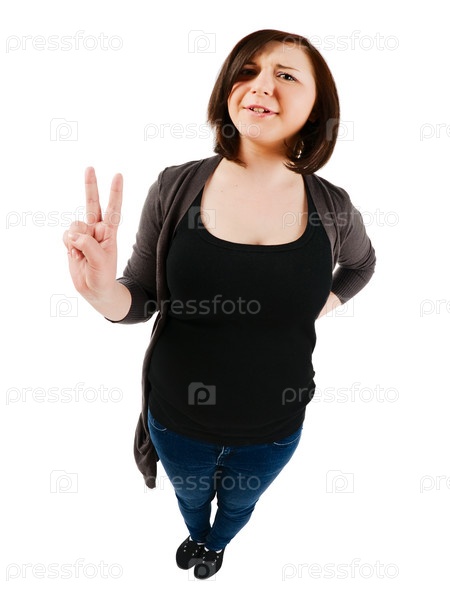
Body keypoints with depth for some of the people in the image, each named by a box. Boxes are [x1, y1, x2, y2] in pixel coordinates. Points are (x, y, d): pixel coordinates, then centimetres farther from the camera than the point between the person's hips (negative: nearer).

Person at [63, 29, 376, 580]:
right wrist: (105, 294, -33)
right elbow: (143, 299, -11)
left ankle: (217, 543, 71)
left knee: (238, 503, 32)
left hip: (273, 427, 1)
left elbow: (361, 263, 10)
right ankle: (196, 536, 72)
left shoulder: (331, 208, -14)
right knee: (190, 497, 32)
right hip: (178, 416, 0)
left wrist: (326, 300, -6)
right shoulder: (176, 188, -17)